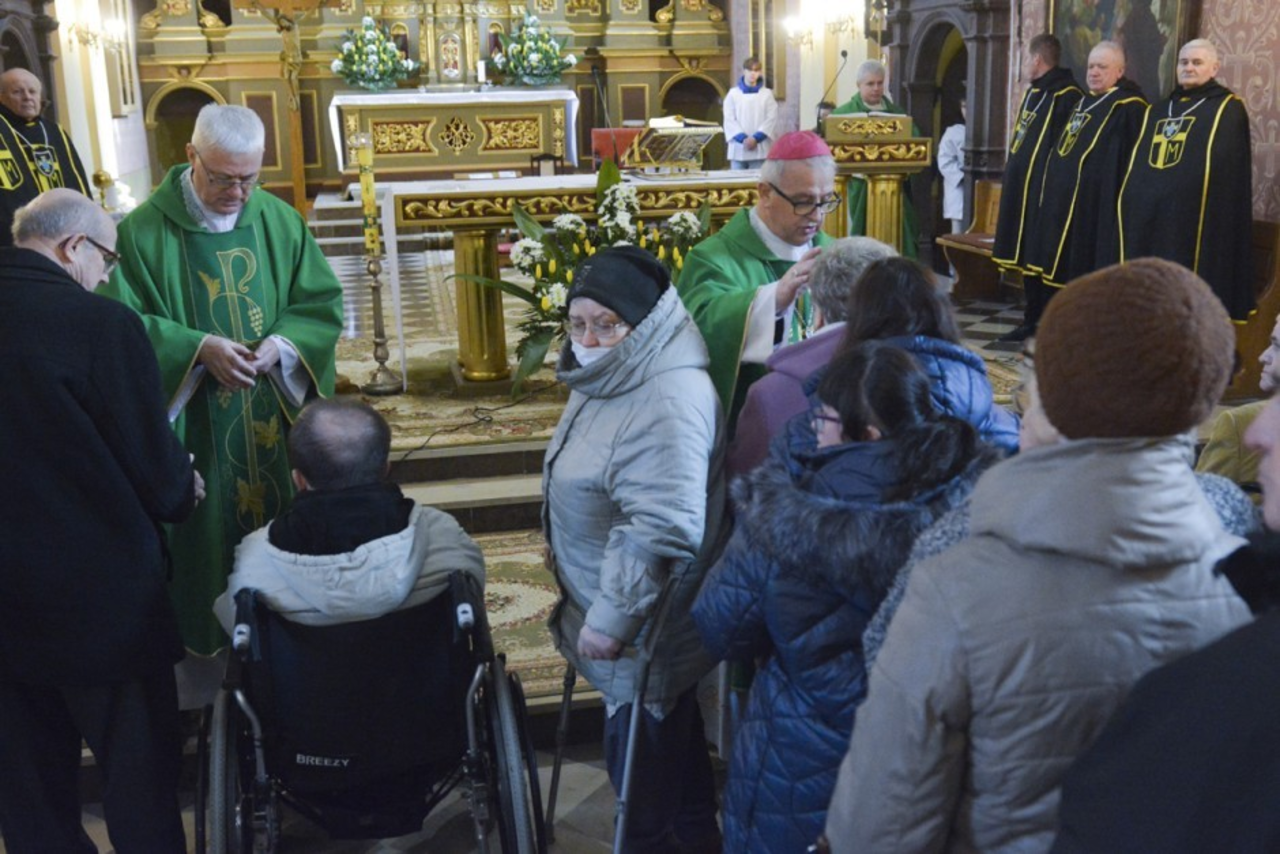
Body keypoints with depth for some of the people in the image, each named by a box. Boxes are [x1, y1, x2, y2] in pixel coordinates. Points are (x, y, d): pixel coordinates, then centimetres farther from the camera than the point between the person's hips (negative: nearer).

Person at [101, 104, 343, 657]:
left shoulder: (281, 221, 0)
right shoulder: (143, 232, -10)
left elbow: (323, 302, 3)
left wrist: (282, 343, -16)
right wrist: (198, 348, -23)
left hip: (276, 419, 3)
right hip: (194, 430, -3)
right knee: (208, 538, 8)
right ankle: (209, 647, 26)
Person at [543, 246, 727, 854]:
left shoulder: (670, 403, -29)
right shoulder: (609, 377, 5)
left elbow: (660, 531, -34)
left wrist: (610, 619, -27)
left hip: (644, 632, -10)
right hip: (609, 606, 10)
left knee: (643, 771, 5)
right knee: (673, 747, 26)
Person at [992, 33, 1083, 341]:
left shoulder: (1066, 95, -13)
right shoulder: (1033, 92, 17)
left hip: (1044, 189, -9)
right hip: (1022, 187, 9)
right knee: (1027, 257, 13)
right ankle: (1032, 320, 23)